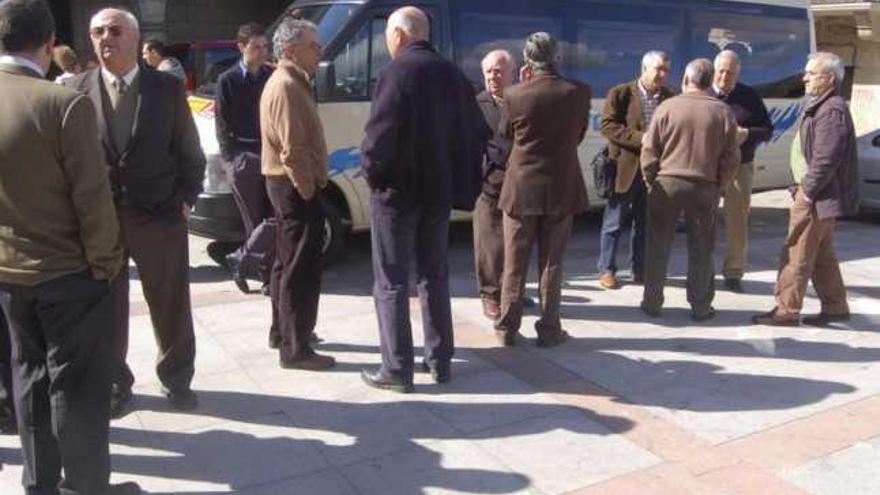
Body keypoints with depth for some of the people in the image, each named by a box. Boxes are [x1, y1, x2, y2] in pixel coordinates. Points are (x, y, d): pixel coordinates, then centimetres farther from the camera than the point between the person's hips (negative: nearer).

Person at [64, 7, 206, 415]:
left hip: (159, 214, 0)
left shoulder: (167, 88, 0)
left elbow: (190, 153, 5)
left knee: (171, 305, 11)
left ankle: (176, 378, 30)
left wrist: (185, 198, -3)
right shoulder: (77, 90, 1)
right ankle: (115, 383, 28)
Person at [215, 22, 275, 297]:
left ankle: (242, 259, 6)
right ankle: (268, 274, 12)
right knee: (255, 221, 3)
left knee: (276, 217, -7)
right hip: (243, 159, -3)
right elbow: (222, 125, 1)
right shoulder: (228, 81, 2)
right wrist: (231, 158, -7)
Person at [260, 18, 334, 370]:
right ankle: (295, 349, 0)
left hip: (287, 184, 11)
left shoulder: (287, 82, 17)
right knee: (301, 269, -6)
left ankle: (282, 331, 30)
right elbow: (292, 150, -24)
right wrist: (308, 190, -17)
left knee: (287, 262, 18)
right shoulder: (287, 86, -18)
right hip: (295, 187, -11)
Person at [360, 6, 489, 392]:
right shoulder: (452, 73, 9)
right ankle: (440, 361, 22)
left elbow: (379, 135, -21)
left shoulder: (396, 72, -13)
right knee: (434, 277, 16)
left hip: (397, 191, -6)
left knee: (391, 283, 2)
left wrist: (374, 173, -5)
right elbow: (478, 133, 8)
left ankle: (397, 369, 7)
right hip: (439, 191, 7)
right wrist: (459, 175, 11)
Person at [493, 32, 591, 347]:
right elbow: (579, 136, 6)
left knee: (514, 263, 10)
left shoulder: (515, 96, -12)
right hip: (562, 189, 1)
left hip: (521, 189, -1)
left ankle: (507, 328, 18)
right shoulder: (579, 92, -7)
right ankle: (549, 330, 17)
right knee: (551, 263, 10)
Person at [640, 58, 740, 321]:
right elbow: (731, 158, 0)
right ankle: (700, 306, 16)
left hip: (666, 183, -1)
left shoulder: (667, 107, -5)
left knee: (658, 245, 9)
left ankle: (652, 302, 15)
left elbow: (649, 151, -5)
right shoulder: (723, 112, 0)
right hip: (705, 187, 1)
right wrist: (718, 186, 11)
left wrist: (651, 181, 6)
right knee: (701, 249, 10)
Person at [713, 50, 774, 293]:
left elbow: (767, 130, 5)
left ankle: (733, 273, 15)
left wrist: (746, 134, -15)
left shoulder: (749, 97, 3)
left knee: (737, 222, 4)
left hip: (739, 167, 1)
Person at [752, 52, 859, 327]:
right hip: (820, 196, 10)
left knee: (797, 255, -3)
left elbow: (826, 160, -23)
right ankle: (835, 306, 28)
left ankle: (786, 311, 4)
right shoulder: (822, 107, 14)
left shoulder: (833, 110, -18)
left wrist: (807, 191, -16)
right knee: (821, 255, 18)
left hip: (819, 198, -10)